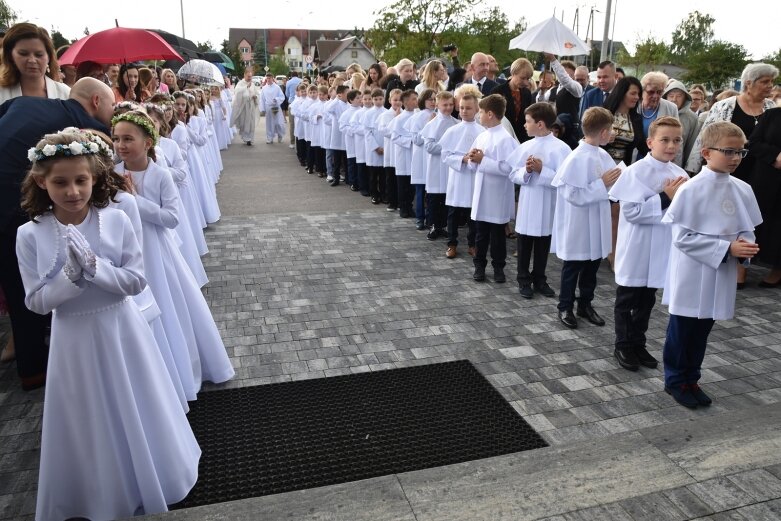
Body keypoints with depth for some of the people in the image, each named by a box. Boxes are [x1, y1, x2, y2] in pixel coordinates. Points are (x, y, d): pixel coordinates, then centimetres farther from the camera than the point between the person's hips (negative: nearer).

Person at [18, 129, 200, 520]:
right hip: (75, 339, 0)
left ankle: (147, 478, 44)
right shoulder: (30, 235, -11)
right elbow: (36, 302, -8)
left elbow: (136, 281, -11)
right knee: (89, 422, 16)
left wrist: (94, 266, -25)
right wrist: (70, 276, -24)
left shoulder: (116, 220, -12)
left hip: (120, 331, 0)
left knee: (136, 410, 17)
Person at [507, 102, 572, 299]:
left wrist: (542, 170, -22)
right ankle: (524, 280, 24)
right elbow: (513, 175, 2)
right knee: (524, 246, 11)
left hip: (547, 208, -3)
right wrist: (526, 171, -16)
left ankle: (539, 280, 28)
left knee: (542, 247, 13)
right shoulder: (525, 147, 2)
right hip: (527, 205, 3)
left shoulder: (560, 148, -11)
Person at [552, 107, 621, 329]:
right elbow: (574, 195, -24)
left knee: (592, 265, 19)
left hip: (596, 223, 8)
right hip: (578, 226, -8)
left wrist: (616, 180, -8)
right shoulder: (578, 159, -22)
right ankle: (565, 307, 25)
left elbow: (612, 182, 13)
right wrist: (602, 183, -21)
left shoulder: (603, 155, 2)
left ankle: (585, 304, 35)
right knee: (572, 267, 9)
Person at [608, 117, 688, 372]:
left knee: (646, 301, 17)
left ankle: (638, 344, 32)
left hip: (661, 249, 6)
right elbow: (631, 211, -22)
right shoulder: (637, 171, -16)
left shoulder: (679, 174, 2)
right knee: (627, 300, 10)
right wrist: (665, 198, -21)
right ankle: (623, 346, 24)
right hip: (636, 250, -6)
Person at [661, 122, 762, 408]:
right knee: (681, 330, 8)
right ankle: (675, 380, 25)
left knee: (702, 331, 17)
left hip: (721, 275, 6)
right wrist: (727, 248, -20)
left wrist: (745, 245, -12)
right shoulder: (691, 189, -16)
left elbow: (747, 229, 11)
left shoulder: (743, 190, 2)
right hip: (692, 276, -5)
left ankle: (691, 379, 32)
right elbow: (682, 236, -17)